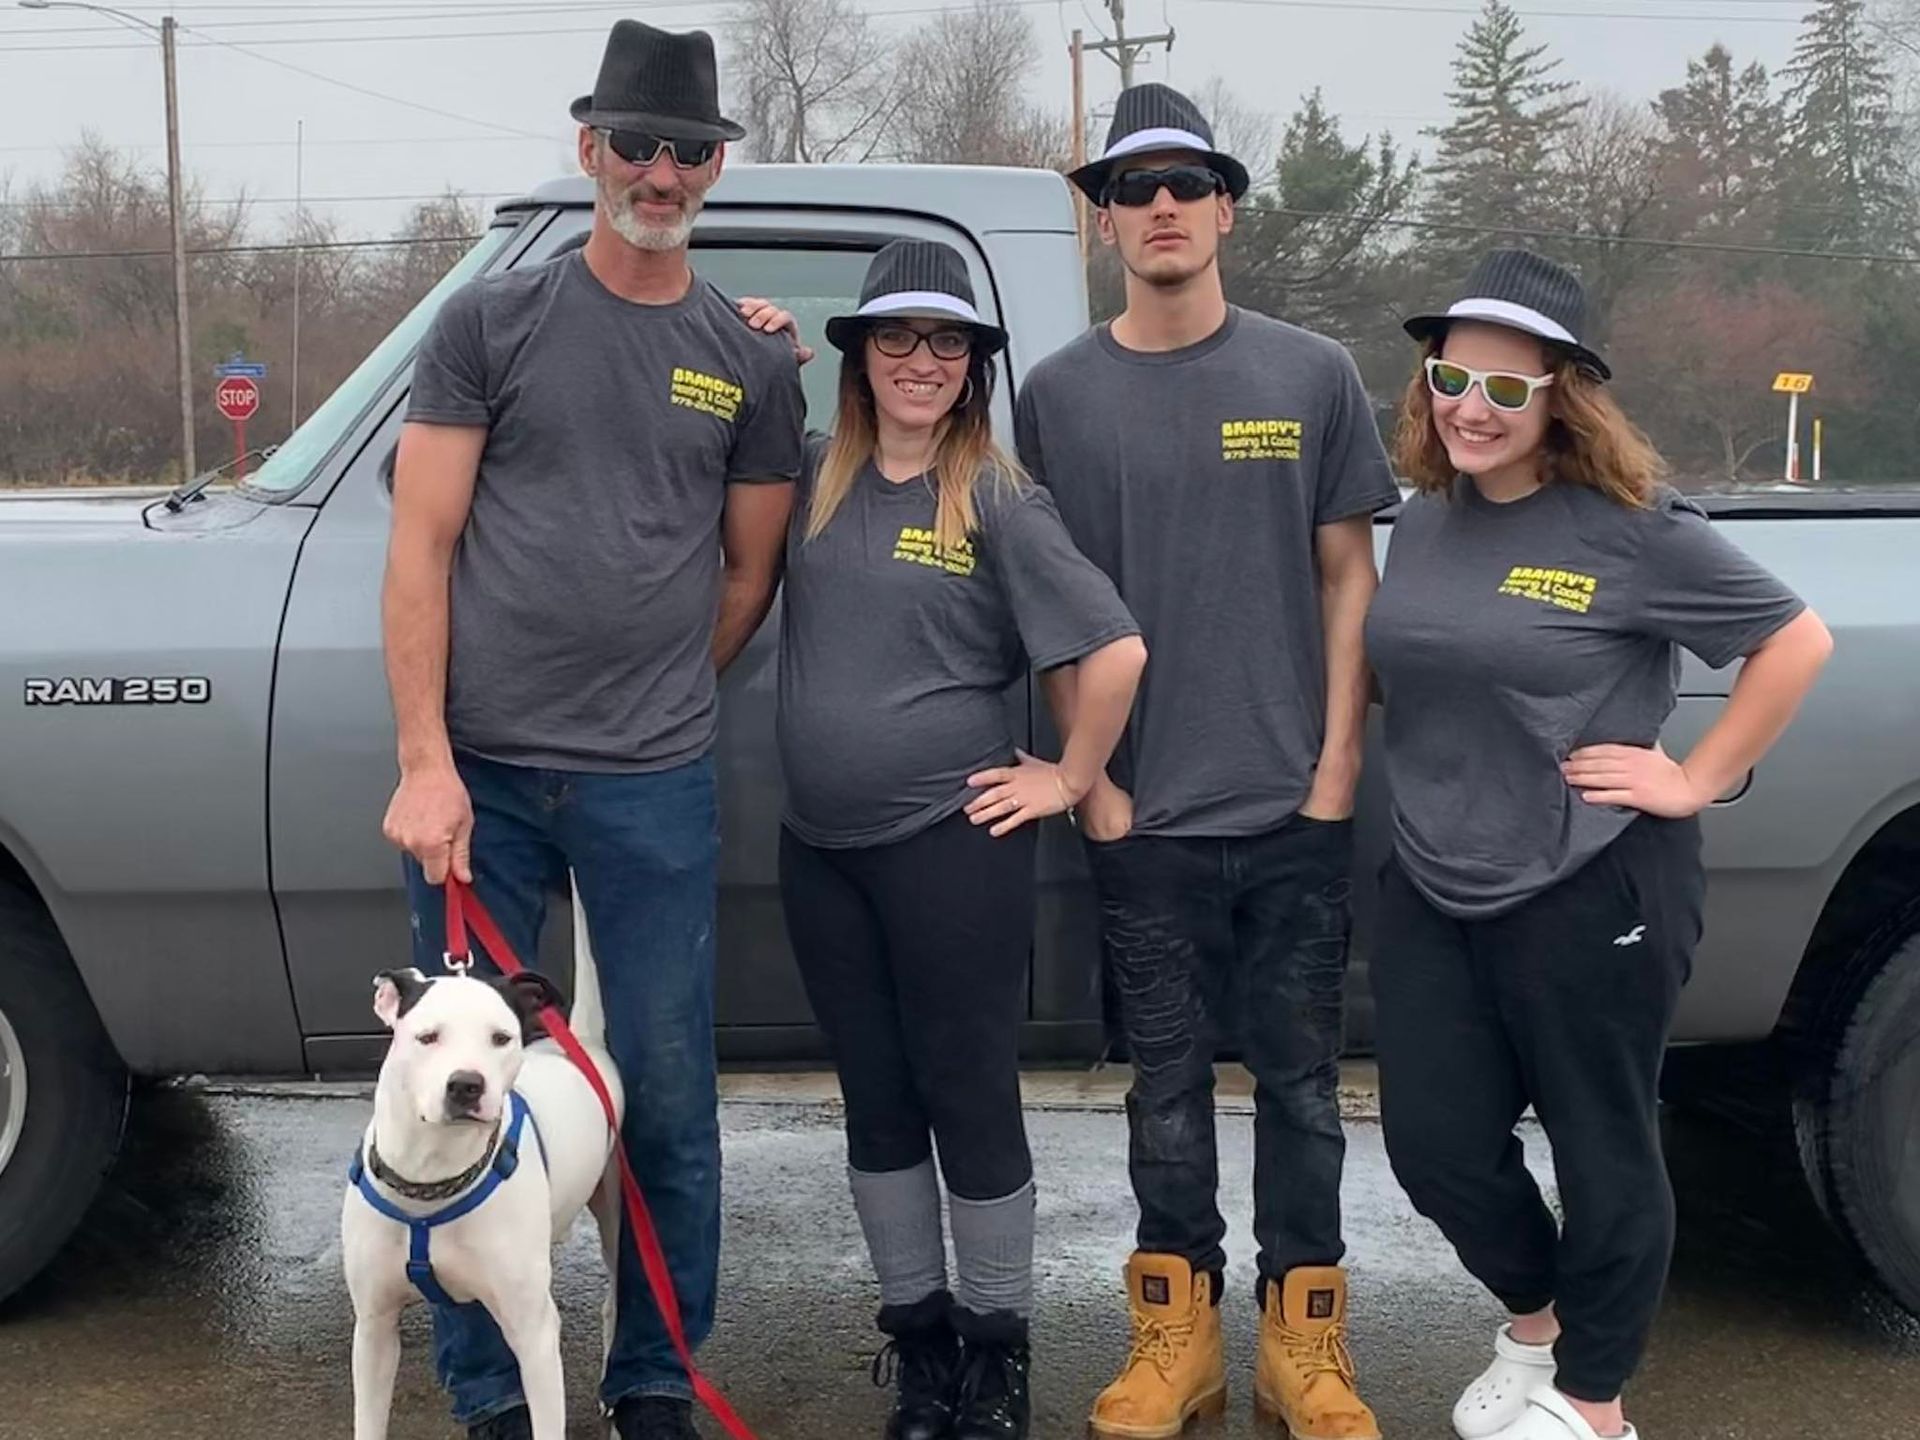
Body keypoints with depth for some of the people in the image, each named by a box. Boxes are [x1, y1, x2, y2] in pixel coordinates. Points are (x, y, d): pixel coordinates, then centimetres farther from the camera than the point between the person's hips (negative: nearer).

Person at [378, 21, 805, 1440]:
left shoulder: (753, 361, 8)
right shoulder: (492, 321, 3)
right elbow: (423, 549, -1)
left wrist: (651, 711, 6)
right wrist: (426, 760, -8)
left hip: (656, 792, 1)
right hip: (479, 777, 0)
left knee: (670, 1108, 5)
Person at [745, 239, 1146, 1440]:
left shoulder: (998, 503, -8)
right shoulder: (816, 481, 6)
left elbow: (1118, 648, -11)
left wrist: (1072, 780, -6)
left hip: (950, 843, -5)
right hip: (819, 847, 5)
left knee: (969, 1099, 5)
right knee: (877, 1102, 13)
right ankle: (916, 1331, 28)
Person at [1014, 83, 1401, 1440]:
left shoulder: (1313, 376, 3)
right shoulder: (1061, 393, 4)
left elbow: (1347, 579, 5)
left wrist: (1336, 768, -2)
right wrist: (1093, 778, 0)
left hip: (1297, 806, 0)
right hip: (1145, 811, 0)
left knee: (1300, 1076, 7)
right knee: (1169, 1080, 9)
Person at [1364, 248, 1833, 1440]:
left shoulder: (1633, 527, -13)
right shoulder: (1425, 520, 6)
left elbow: (1798, 641, -9)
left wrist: (1698, 780, -11)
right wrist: (1425, 800, 11)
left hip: (1591, 889, -6)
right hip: (1431, 889, 6)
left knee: (1600, 1147, 8)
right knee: (1436, 1143, 10)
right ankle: (1536, 1321, 38)